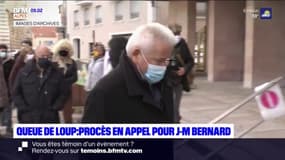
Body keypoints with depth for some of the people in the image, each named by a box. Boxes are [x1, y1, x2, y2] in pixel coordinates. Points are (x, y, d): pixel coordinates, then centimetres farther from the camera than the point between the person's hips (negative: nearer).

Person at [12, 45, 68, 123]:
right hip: (28, 118, 0)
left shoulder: (57, 73, 3)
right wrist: (23, 108, -6)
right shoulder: (24, 72, 2)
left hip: (50, 118, 1)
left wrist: (55, 108, -6)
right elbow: (16, 93, 4)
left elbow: (63, 93, 6)